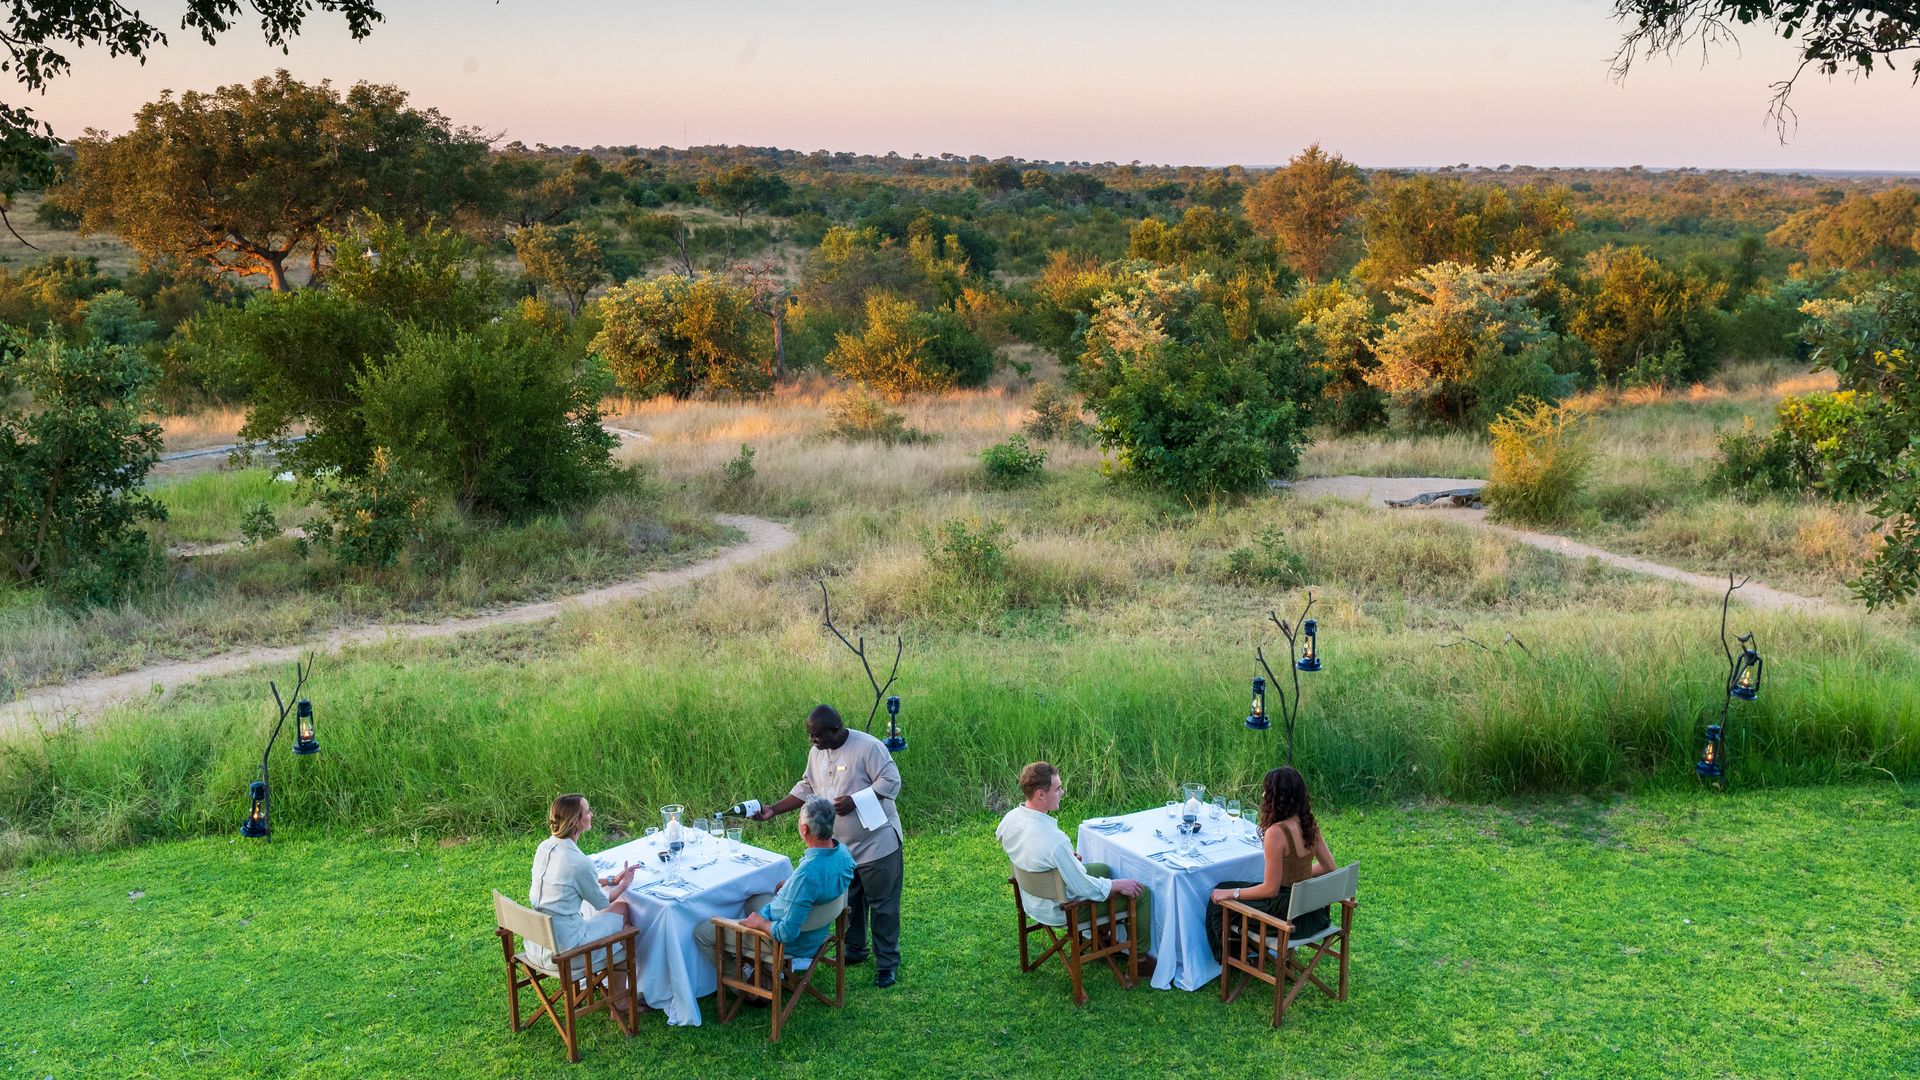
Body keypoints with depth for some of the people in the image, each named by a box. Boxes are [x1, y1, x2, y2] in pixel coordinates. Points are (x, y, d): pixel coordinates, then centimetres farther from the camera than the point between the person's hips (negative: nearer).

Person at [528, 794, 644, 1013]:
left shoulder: (544, 847, 0)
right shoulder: (579, 862, -23)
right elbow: (601, 903, -5)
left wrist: (610, 881, 17)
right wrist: (624, 884, 13)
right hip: (564, 950, -8)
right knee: (621, 910, 12)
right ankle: (619, 998, 24)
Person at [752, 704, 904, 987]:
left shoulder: (868, 747, -21)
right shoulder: (817, 752, 2)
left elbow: (891, 781, -21)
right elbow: (806, 788, 11)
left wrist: (854, 800, -29)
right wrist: (774, 810, 1)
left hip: (876, 843, -7)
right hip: (839, 845, 7)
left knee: (882, 904, 2)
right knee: (847, 902, 19)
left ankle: (887, 963, 13)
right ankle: (854, 951, 37)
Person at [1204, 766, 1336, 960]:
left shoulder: (1276, 833, -27)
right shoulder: (1311, 826, -4)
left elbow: (1270, 889, -22)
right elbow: (1330, 868, 5)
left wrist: (1230, 893, -11)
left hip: (1287, 915, -8)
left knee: (1219, 901, 14)